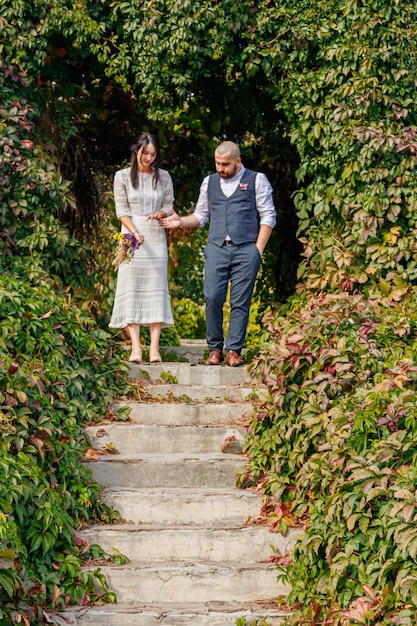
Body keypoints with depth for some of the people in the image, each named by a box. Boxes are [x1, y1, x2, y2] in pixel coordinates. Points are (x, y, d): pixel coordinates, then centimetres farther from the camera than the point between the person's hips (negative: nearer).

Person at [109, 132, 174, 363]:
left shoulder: (163, 177, 8)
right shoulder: (123, 176, 3)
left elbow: (169, 205, 12)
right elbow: (122, 211, -1)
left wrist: (160, 213, -12)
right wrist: (135, 233, -16)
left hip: (156, 238, 2)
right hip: (132, 236, -1)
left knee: (156, 290, -4)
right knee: (131, 289, -7)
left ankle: (154, 348, -6)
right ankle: (135, 347, -9)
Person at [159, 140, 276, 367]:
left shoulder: (256, 180, 6)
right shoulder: (209, 182, 17)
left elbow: (268, 216, 4)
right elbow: (201, 215, 21)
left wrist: (258, 249, -4)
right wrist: (180, 221, 2)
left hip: (246, 249, -3)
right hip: (216, 248, 3)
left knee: (240, 302, -4)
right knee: (212, 298, -8)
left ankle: (234, 350, 1)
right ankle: (215, 350, 2)